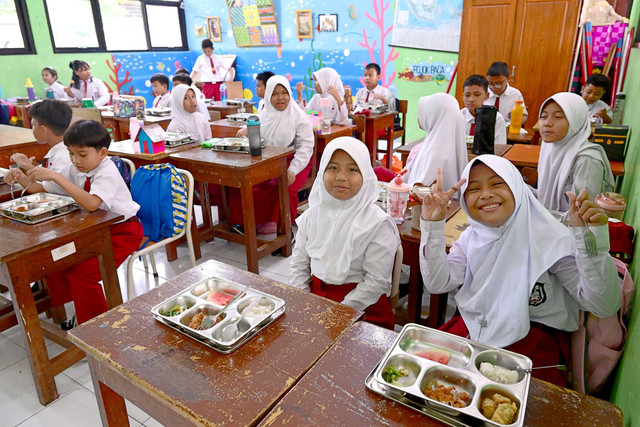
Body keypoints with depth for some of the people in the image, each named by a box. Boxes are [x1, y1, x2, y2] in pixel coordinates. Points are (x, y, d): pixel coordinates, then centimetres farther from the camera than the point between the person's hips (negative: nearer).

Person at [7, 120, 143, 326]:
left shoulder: (107, 172, -22)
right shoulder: (75, 170, 2)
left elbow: (91, 204, -40)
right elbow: (39, 187, 11)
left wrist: (55, 176, -38)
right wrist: (22, 178, -11)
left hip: (121, 231, -8)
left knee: (82, 272, -19)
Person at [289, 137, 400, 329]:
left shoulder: (378, 223, -11)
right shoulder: (312, 215, 4)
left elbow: (377, 281, -12)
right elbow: (299, 264, 8)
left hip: (362, 308, -4)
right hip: (315, 296, 5)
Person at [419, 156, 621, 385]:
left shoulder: (551, 237, -9)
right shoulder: (471, 238, 5)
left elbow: (603, 306, -15)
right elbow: (437, 284, -5)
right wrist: (432, 226, -12)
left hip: (534, 338, -4)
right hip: (474, 327, 5)